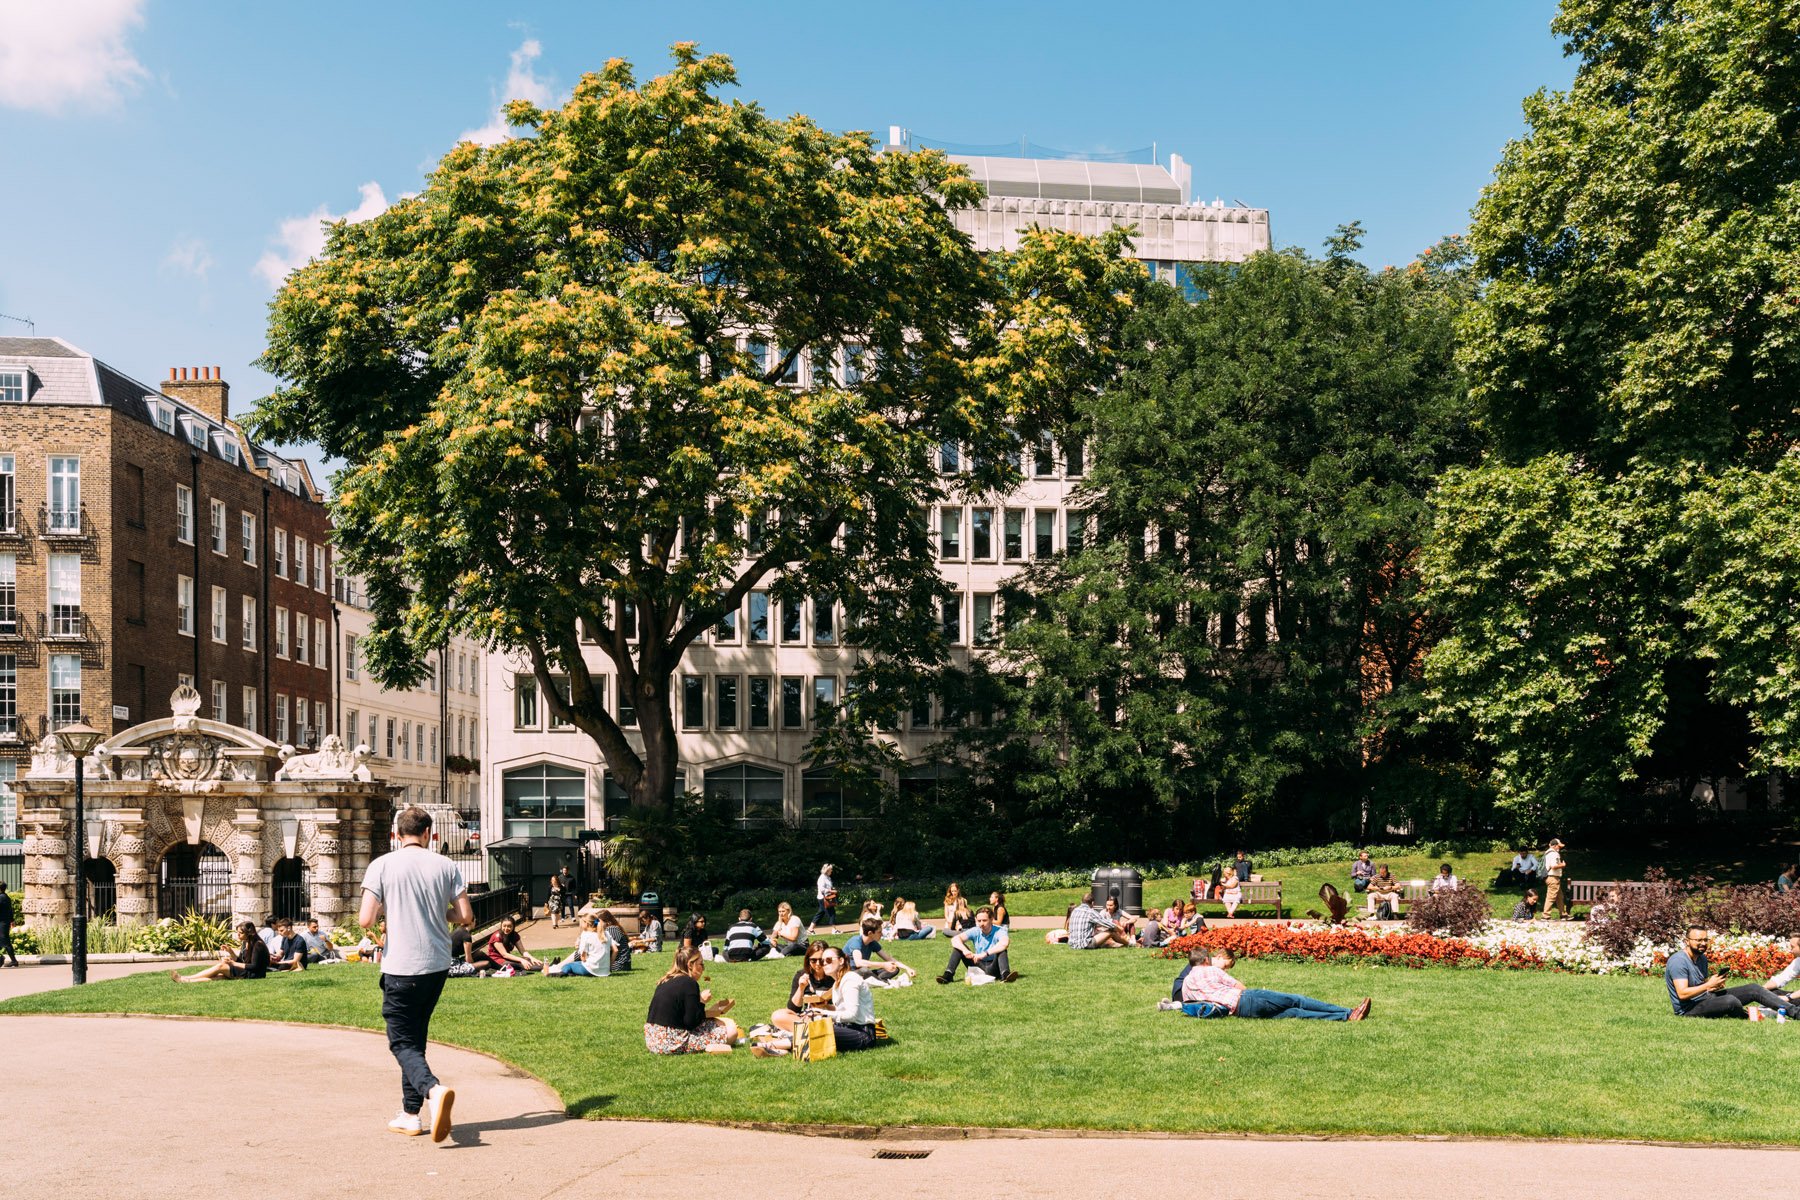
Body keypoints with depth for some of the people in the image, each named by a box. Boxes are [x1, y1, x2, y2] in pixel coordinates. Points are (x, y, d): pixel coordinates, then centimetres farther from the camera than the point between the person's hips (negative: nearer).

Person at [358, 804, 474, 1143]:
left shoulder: (381, 866, -6)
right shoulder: (446, 866, 1)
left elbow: (366, 919, -11)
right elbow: (466, 917, 0)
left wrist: (385, 907, 11)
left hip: (401, 967, -4)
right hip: (438, 965, 4)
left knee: (403, 1043, 1)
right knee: (416, 1037, 19)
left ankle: (433, 1089, -27)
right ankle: (411, 1113, 21)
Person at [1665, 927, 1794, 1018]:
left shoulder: (1701, 957, 13)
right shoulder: (1678, 961, -19)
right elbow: (1682, 994, -27)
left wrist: (1715, 985, 2)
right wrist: (1708, 985, -24)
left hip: (1706, 998, 10)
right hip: (1689, 1009, -10)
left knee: (1754, 989, 1)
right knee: (1730, 1001, -35)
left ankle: (1795, 1012, -1)